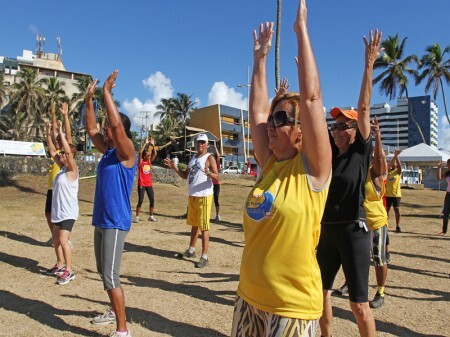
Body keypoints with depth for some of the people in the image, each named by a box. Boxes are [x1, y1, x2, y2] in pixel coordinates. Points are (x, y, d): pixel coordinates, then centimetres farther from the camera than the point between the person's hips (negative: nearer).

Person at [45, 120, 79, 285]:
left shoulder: (72, 170, -14)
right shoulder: (62, 167, 8)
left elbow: (68, 151, -29)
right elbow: (52, 150, 14)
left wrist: (61, 132, -27)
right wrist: (48, 133, 7)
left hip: (68, 212, -9)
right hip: (57, 210, 9)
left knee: (63, 240, -13)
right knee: (56, 239, 17)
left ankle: (69, 271, -4)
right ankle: (59, 265, 32)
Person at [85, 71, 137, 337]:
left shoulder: (126, 153, -13)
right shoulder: (108, 151, 11)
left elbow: (117, 123, -26)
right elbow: (91, 130, 19)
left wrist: (107, 91, -19)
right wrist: (89, 100, 15)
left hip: (116, 223, -9)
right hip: (101, 220, 9)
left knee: (110, 276, -9)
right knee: (104, 273, 20)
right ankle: (115, 311, 38)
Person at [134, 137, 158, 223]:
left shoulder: (149, 161, 9)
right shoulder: (140, 162, -6)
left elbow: (155, 154, 1)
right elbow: (140, 152, -20)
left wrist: (152, 145, -5)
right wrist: (145, 143, -18)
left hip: (149, 184, 6)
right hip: (141, 184, -5)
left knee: (152, 200, 4)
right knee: (140, 201, -6)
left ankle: (151, 216, 16)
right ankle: (137, 217, 4)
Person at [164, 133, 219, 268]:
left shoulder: (209, 158, -9)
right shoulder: (193, 158, 14)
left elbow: (217, 177, -19)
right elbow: (186, 175, 19)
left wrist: (208, 172, -39)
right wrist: (174, 167, 6)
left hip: (204, 196, -8)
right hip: (192, 196, 8)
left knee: (204, 227, -5)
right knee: (194, 224, 20)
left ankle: (204, 257, 0)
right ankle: (191, 250, 34)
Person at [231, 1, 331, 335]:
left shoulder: (313, 169, -13)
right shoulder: (270, 163, 3)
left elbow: (311, 96, -20)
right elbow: (257, 109, 6)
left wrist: (301, 29, -13)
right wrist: (261, 57, 11)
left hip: (292, 307, -6)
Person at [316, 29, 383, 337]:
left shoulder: (361, 151, -5)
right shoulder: (330, 151, 5)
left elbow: (364, 108, -13)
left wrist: (369, 63, -15)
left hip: (354, 231, -5)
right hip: (327, 230, 6)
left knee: (359, 304, 3)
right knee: (322, 293, 16)